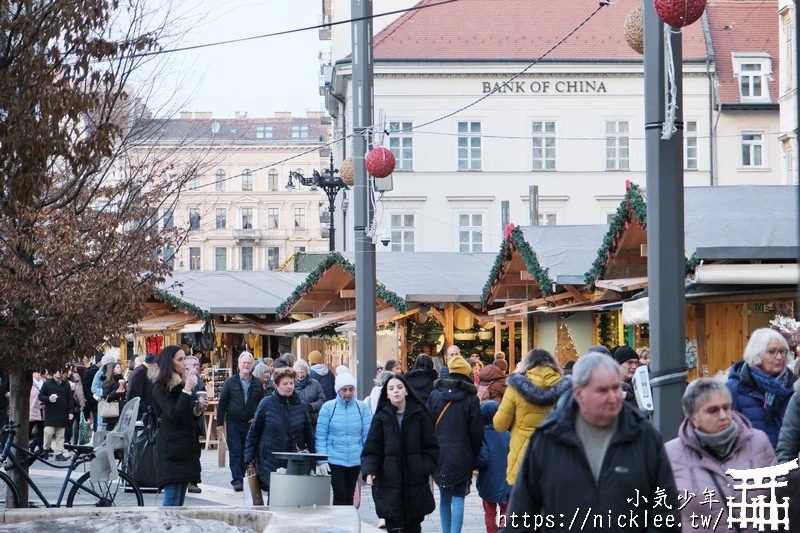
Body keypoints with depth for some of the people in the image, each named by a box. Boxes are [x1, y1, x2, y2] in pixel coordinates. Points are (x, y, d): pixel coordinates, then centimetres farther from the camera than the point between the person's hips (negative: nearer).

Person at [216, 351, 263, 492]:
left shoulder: (257, 384, 7)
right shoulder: (230, 382, 2)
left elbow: (262, 404, 12)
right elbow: (222, 403, 2)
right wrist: (220, 422, -1)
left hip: (250, 424, 2)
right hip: (233, 423, -2)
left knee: (247, 452, 3)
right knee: (235, 452, -5)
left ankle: (243, 478, 10)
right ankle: (237, 480, -5)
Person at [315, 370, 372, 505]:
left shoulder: (362, 407, -1)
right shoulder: (328, 407, -5)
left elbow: (367, 435, 2)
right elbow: (321, 436, -4)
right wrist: (321, 460, -9)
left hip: (355, 460, 2)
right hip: (334, 460, -2)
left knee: (349, 495, 12)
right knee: (340, 494, -8)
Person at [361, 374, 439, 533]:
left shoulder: (419, 414, 4)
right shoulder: (381, 417, 3)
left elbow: (431, 446, 6)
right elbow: (372, 449, 1)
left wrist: (425, 469, -6)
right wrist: (369, 471, -15)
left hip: (416, 484, 1)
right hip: (390, 484, -1)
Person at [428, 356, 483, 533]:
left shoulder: (435, 394, 1)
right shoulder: (471, 398, -7)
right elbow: (476, 431, -3)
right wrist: (474, 456, 9)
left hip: (438, 454, 3)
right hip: (462, 457, -3)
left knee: (444, 496, 15)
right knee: (458, 498, -1)